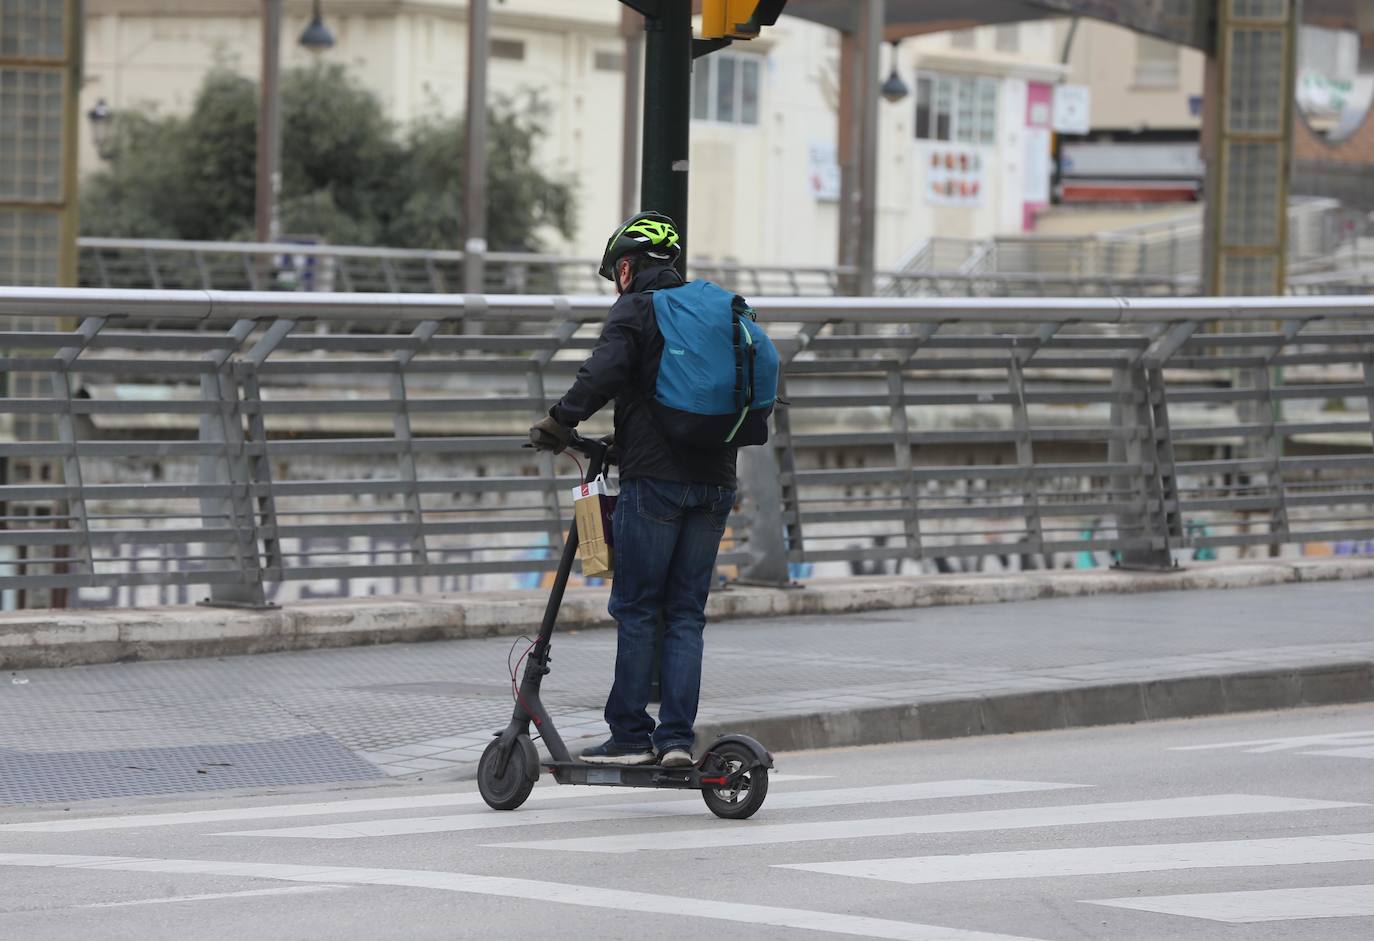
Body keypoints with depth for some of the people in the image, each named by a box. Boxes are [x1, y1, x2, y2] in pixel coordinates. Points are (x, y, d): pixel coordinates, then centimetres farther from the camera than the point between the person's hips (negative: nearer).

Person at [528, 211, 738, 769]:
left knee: (636, 609, 1)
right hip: (716, 481, 6)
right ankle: (677, 737, 3)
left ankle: (630, 734, 2)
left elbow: (604, 373, -20)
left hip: (655, 478, -6)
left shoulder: (634, 310, -3)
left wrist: (558, 423, -10)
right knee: (686, 613, 8)